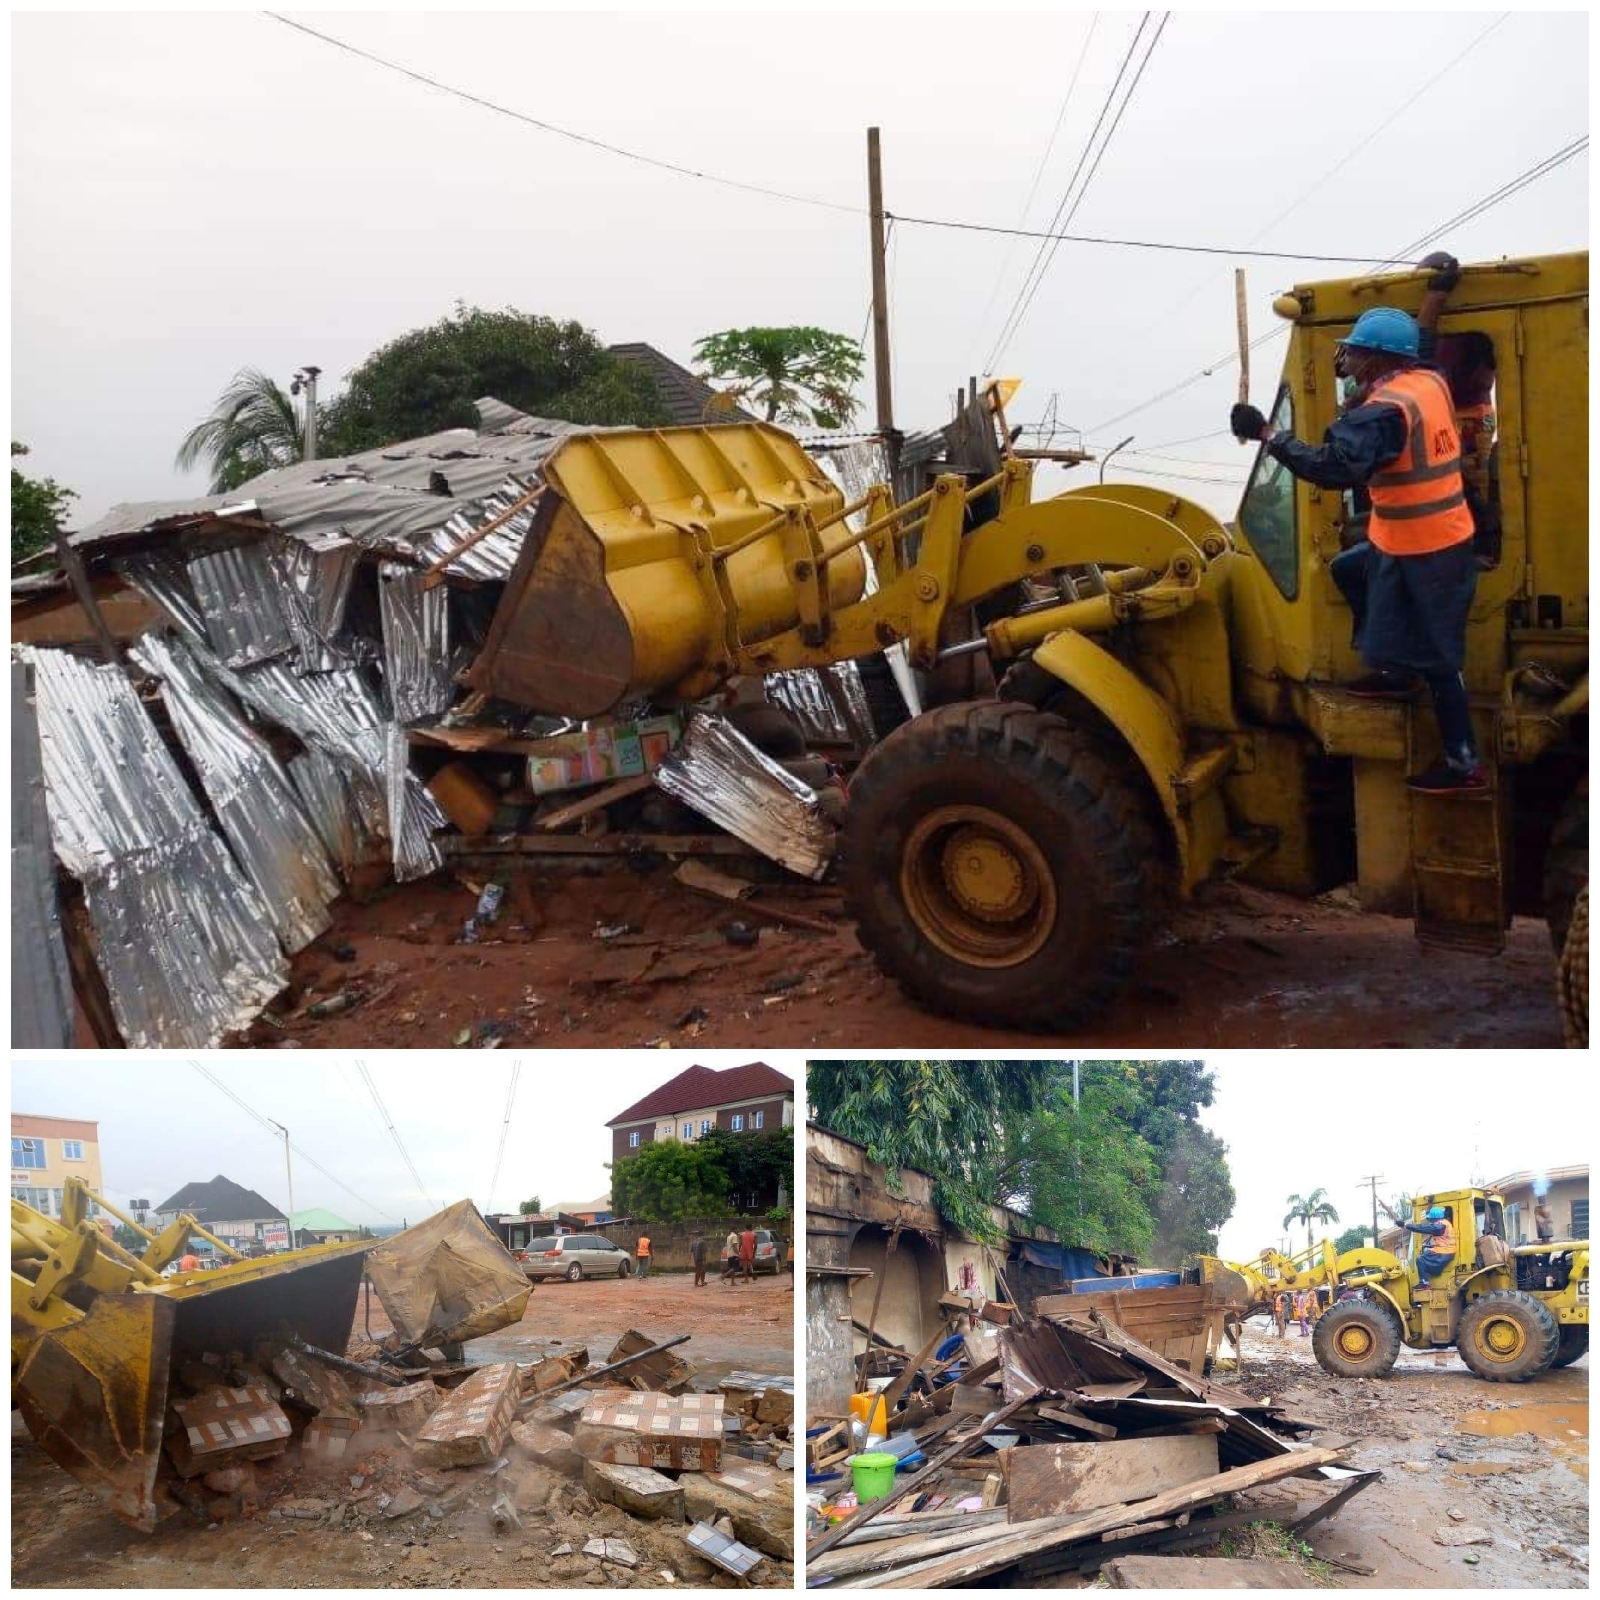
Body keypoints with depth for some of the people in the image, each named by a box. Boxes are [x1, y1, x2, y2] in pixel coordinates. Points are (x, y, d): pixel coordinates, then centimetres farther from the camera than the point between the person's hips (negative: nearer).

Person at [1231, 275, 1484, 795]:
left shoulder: (1385, 409, -24)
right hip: (1442, 532, 9)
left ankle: (1463, 765, 8)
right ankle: (1396, 673, 29)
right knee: (1348, 569, 26)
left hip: (1420, 550, -9)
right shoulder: (1430, 381, 3)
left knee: (1435, 657, -1)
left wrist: (1267, 434, -32)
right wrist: (1365, 389, 6)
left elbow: (1334, 467, -36)